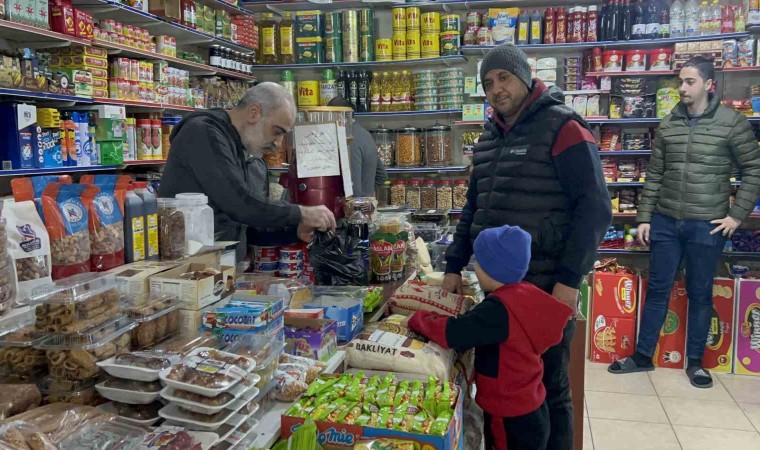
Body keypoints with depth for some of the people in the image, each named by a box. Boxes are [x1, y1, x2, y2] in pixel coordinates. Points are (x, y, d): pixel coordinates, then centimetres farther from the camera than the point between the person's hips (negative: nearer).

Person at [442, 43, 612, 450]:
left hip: (547, 286, -6)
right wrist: (454, 266, 11)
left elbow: (594, 207, -13)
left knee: (547, 386, 6)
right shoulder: (488, 139, 13)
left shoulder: (562, 128, -8)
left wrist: (569, 279, -18)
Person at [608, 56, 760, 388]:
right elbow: (654, 175, 8)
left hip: (706, 225, -3)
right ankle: (643, 356, 20)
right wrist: (644, 218, 4)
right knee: (657, 290, 9)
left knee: (700, 294, 8)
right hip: (665, 222, 3)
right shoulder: (668, 125, 6)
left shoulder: (732, 122, -4)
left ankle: (695, 362, 23)